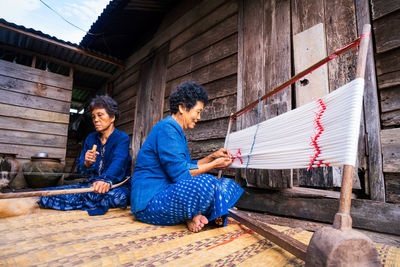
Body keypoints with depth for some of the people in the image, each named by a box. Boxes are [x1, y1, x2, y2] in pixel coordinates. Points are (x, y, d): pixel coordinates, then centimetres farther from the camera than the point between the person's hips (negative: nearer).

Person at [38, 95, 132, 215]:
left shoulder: (122, 138, -6)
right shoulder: (90, 138, 12)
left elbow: (118, 162, -26)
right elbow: (81, 169, 7)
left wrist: (106, 180, -47)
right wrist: (86, 164, -19)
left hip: (117, 185, -4)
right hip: (90, 184, 4)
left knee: (119, 196, -40)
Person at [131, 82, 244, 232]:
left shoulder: (176, 130, 17)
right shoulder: (167, 128, -15)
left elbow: (188, 166, 21)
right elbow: (180, 173, -21)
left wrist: (212, 156, 11)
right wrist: (214, 164, -9)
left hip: (169, 193, 10)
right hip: (150, 201, -9)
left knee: (227, 184, 3)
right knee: (205, 183, -35)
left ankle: (192, 216, -13)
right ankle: (190, 216, -5)